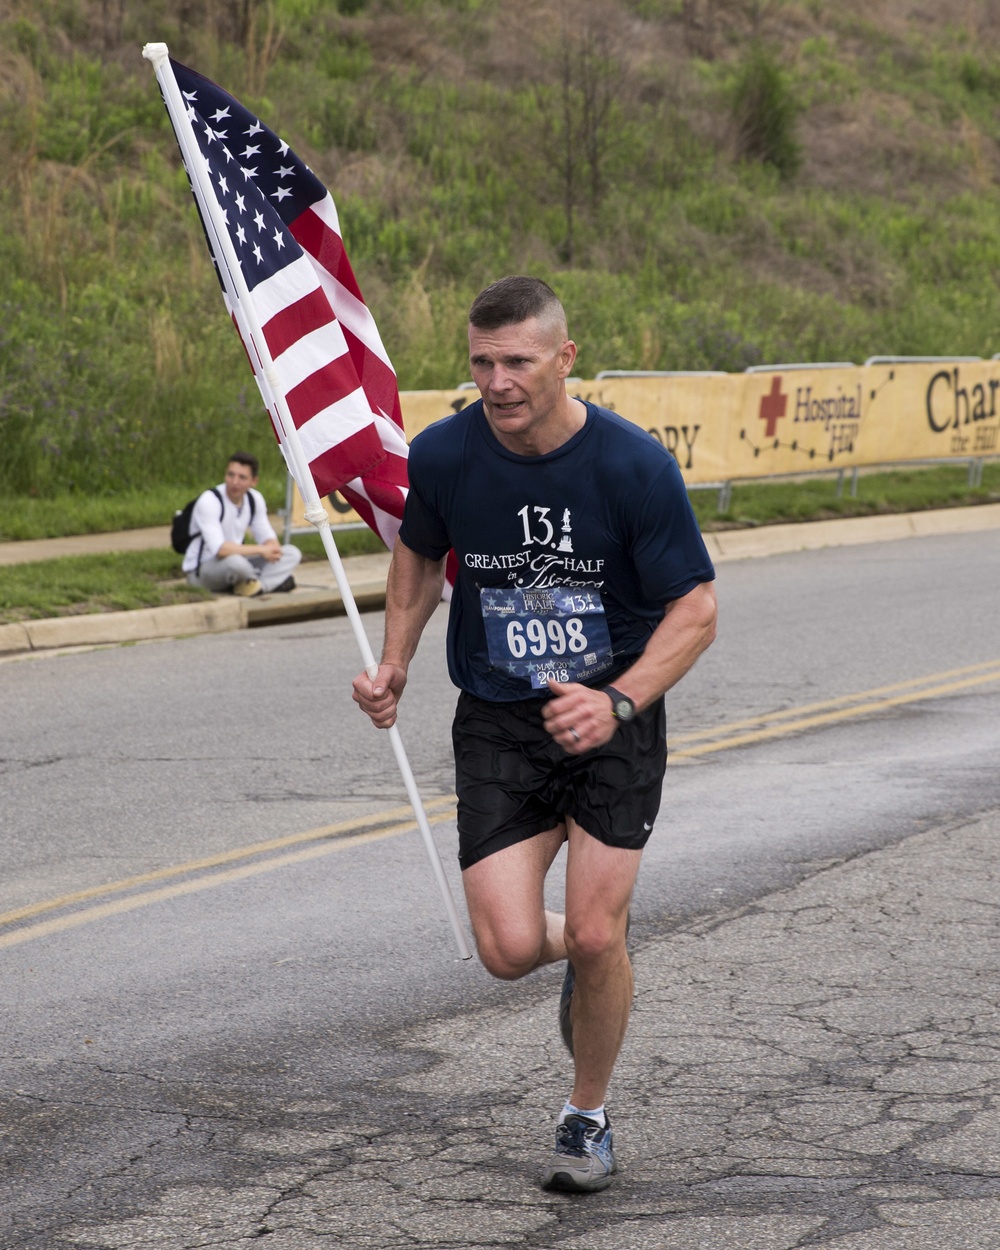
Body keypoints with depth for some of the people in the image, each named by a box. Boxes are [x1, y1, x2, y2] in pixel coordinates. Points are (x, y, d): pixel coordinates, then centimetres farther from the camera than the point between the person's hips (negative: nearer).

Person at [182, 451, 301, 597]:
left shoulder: (255, 499, 0)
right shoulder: (209, 500, -23)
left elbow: (267, 537, 7)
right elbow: (219, 548, -33)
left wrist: (272, 549, -19)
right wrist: (261, 550, -28)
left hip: (234, 563, 7)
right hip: (200, 571, -7)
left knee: (292, 553, -5)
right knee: (234, 561, -41)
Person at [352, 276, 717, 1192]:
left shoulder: (634, 464, -17)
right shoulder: (443, 455, -9)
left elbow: (695, 610, -11)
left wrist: (615, 702, -26)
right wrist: (395, 666, 4)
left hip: (616, 722, -2)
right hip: (497, 723, 2)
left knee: (595, 937, -9)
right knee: (509, 951, -11)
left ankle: (588, 1117, 19)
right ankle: (584, 956, 29)